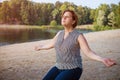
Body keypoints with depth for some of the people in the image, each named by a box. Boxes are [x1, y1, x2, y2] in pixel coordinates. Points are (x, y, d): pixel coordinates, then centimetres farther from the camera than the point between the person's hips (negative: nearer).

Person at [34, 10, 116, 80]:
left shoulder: (79, 36, -13)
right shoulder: (60, 33, 6)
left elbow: (89, 52, -21)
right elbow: (51, 44, 23)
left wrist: (102, 60, -39)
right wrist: (41, 47, 39)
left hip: (73, 70, -7)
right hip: (60, 67, 7)